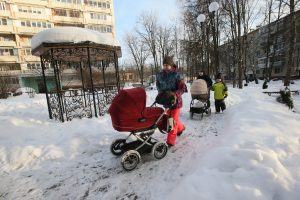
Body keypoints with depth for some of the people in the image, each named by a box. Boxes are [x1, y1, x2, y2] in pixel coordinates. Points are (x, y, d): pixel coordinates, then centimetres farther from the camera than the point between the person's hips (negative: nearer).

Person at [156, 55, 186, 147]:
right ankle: (181, 128, 51)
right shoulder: (160, 75, -1)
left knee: (173, 120, -1)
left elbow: (183, 88, -18)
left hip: (175, 100, -6)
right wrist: (162, 93, -7)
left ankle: (170, 141, 10)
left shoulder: (177, 75, -14)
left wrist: (175, 94, -35)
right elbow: (158, 86, 10)